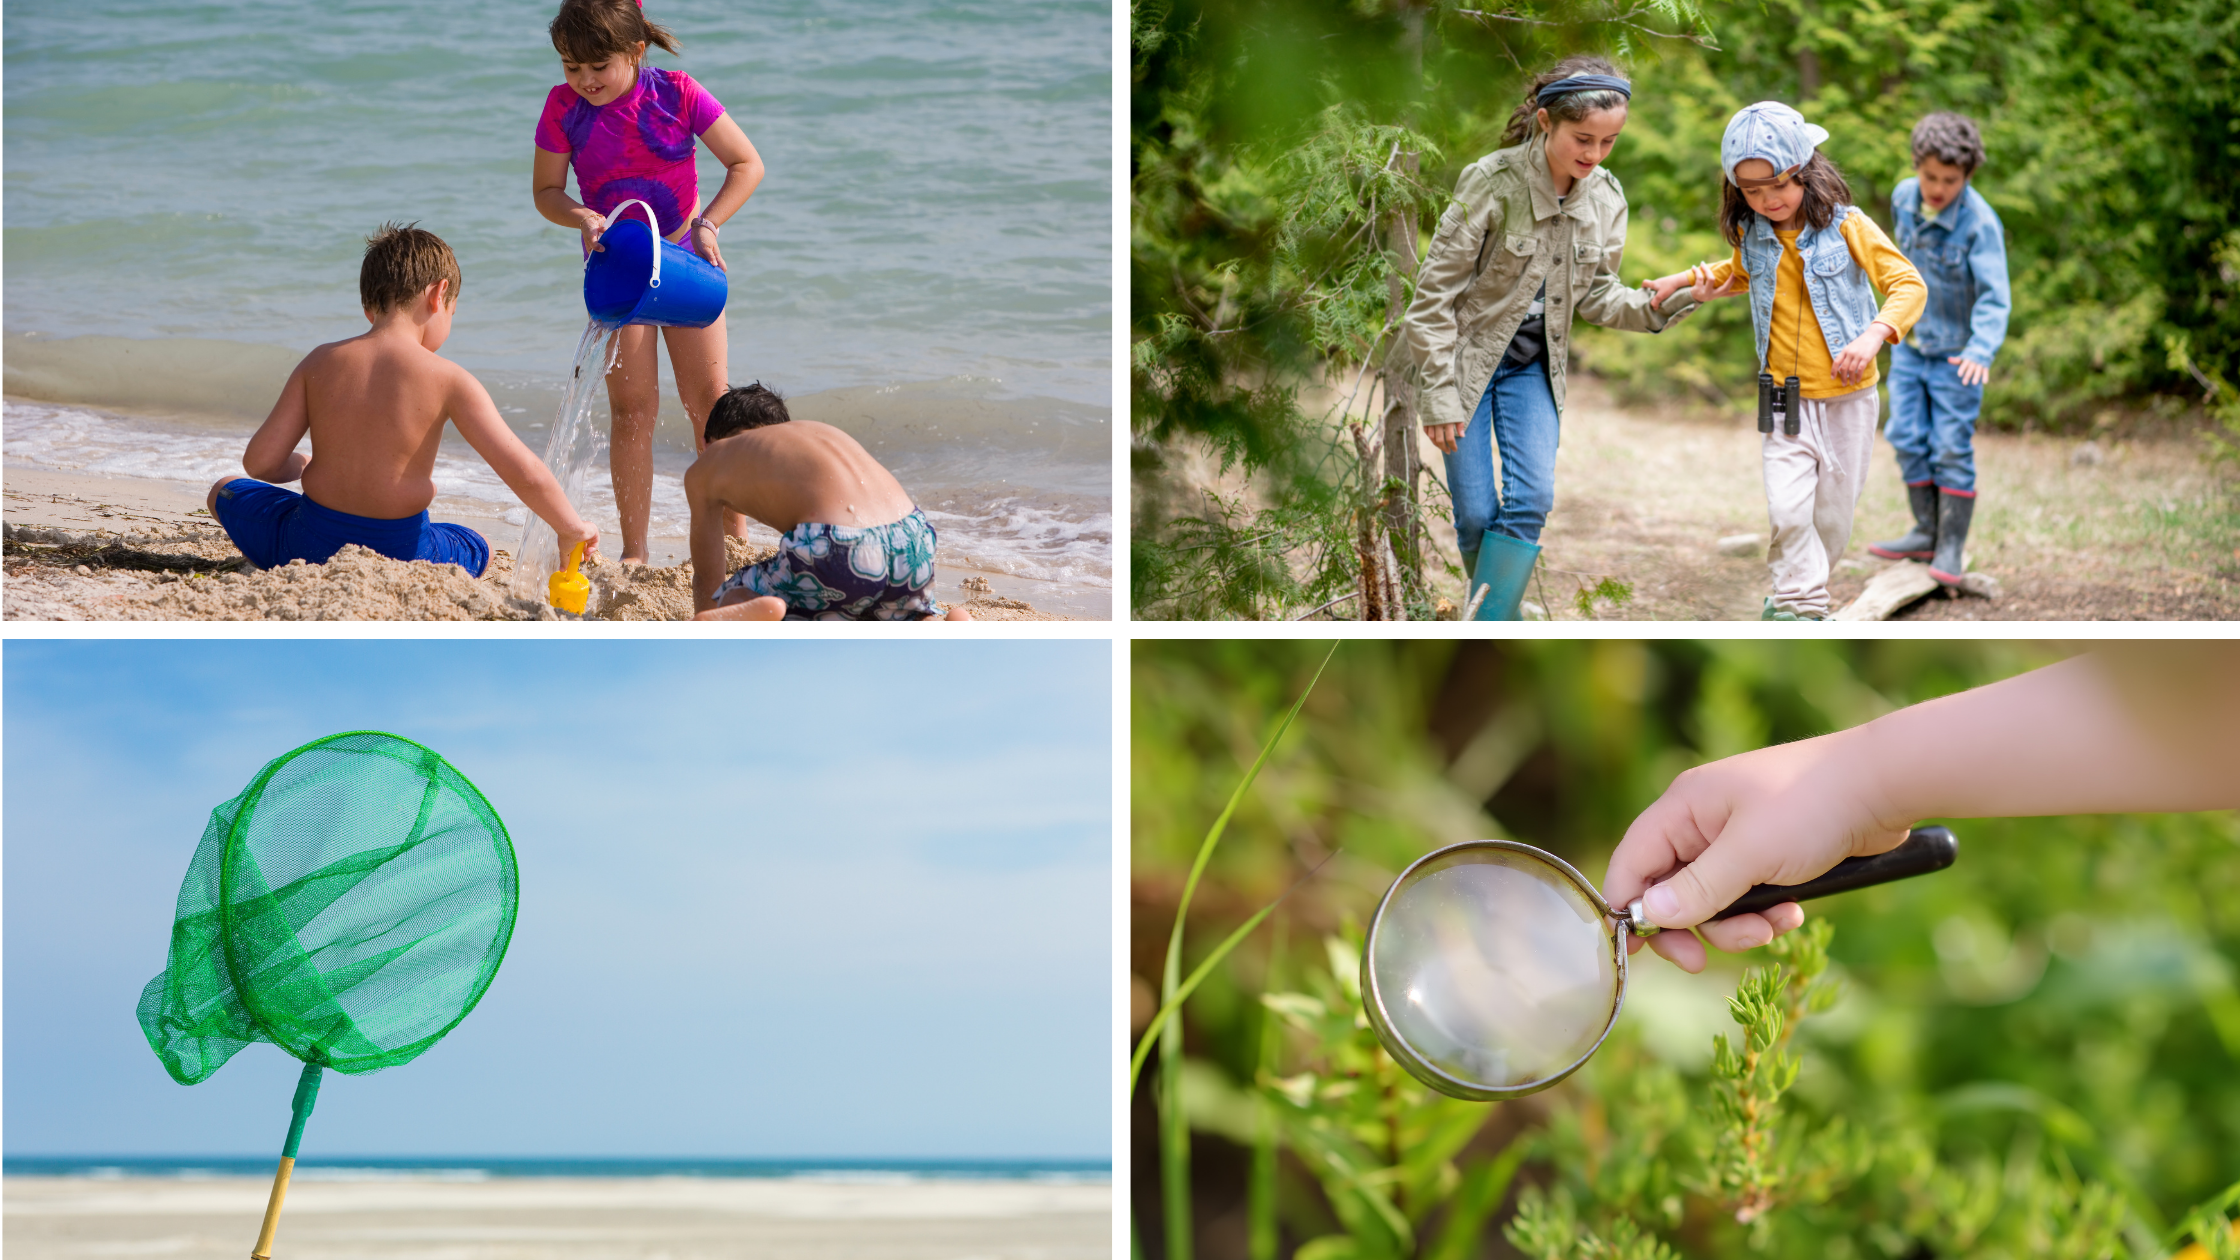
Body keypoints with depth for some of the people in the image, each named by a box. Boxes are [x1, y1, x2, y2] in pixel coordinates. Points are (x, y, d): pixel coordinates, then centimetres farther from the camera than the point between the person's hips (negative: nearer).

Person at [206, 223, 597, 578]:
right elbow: (526, 473, -14)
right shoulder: (447, 379, -10)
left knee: (225, 490, 29)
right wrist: (572, 529, 3)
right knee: (480, 549, 32)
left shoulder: (321, 363, -1)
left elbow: (260, 462, -3)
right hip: (400, 555, -1)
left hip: (310, 546, 2)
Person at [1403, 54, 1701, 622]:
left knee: (1532, 499, -12)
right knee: (1476, 514, -5)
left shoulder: (1606, 198, -5)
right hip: (1468, 359, -4)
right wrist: (1439, 393, -16)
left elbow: (1594, 294, 4)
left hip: (1534, 365, 4)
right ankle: (1490, 608, 18)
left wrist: (1660, 306, -17)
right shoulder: (1493, 182, -21)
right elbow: (1436, 290, -16)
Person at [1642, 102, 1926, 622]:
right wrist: (1682, 280, 19)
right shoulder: (1752, 237, 5)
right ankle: (1801, 606, -6)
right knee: (1788, 510, -17)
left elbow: (1909, 285, -14)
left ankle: (1789, 600, 26)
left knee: (1831, 520, 6)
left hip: (1847, 398, -2)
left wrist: (1874, 335, -30)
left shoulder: (1847, 226, -10)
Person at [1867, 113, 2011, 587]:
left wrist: (1981, 350, -43)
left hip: (1956, 351, -5)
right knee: (1907, 438, 5)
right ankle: (1926, 532, 17)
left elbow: (1993, 296, -29)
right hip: (1909, 343, 5)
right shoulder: (1903, 198, -6)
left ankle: (1951, 547, 6)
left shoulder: (1979, 222, -24)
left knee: (1952, 448, -3)